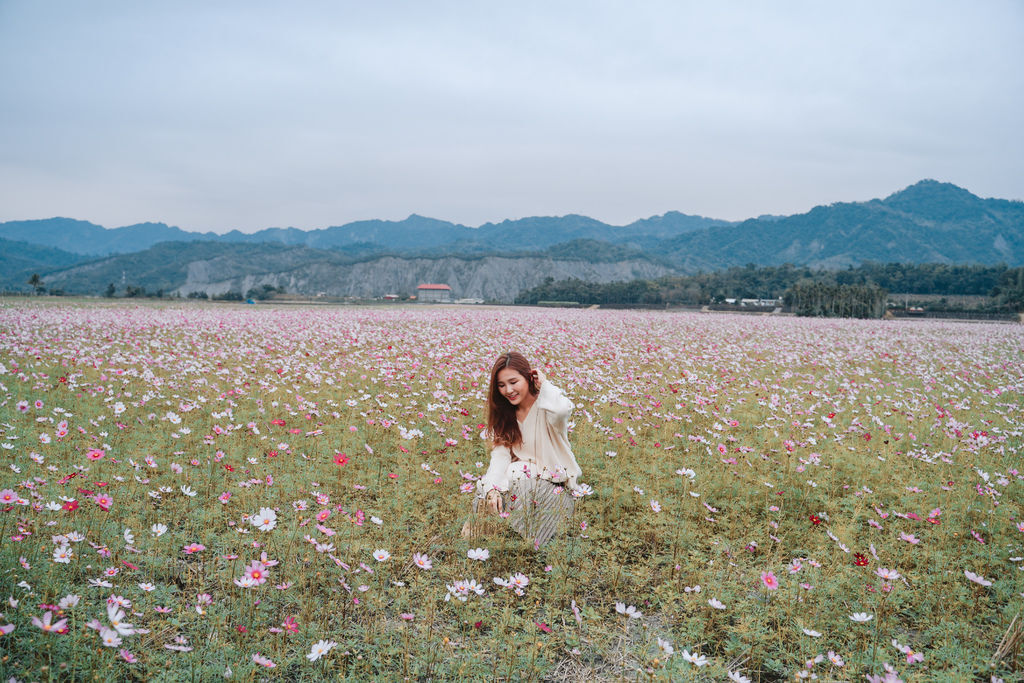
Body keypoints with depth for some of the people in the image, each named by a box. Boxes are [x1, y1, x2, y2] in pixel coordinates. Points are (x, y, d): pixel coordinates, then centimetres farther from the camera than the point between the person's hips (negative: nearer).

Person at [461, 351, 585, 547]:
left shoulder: (546, 406, -13)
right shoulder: (504, 412, 6)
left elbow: (562, 409, -41)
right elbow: (500, 453, -5)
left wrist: (544, 384, -21)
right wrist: (492, 487, -24)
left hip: (554, 483, -5)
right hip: (519, 476, 5)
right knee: (488, 497, -23)